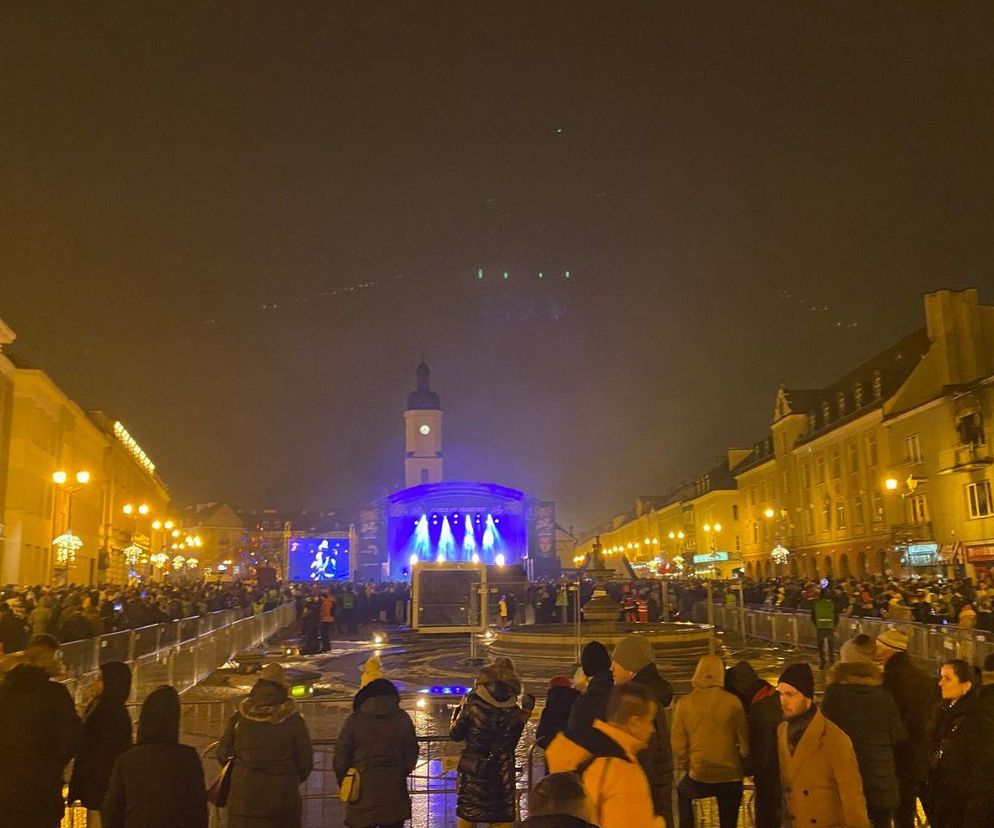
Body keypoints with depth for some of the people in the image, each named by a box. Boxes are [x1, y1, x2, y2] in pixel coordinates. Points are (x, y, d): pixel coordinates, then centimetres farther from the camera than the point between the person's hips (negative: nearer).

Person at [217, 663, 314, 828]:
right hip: (281, 798, -1)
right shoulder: (293, 720, -6)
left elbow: (222, 753, 7)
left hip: (244, 797, 1)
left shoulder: (240, 717, -1)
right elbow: (305, 761, -2)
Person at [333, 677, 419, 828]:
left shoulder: (354, 720, -5)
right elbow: (411, 755, 6)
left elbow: (340, 757, -1)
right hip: (394, 792, 2)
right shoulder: (402, 719, 0)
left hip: (362, 791, -1)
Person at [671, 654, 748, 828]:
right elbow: (743, 739, -4)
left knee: (683, 793, 31)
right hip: (730, 774, 0)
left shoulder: (685, 703, -8)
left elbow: (678, 742, -4)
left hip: (699, 774, 0)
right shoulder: (732, 701, -10)